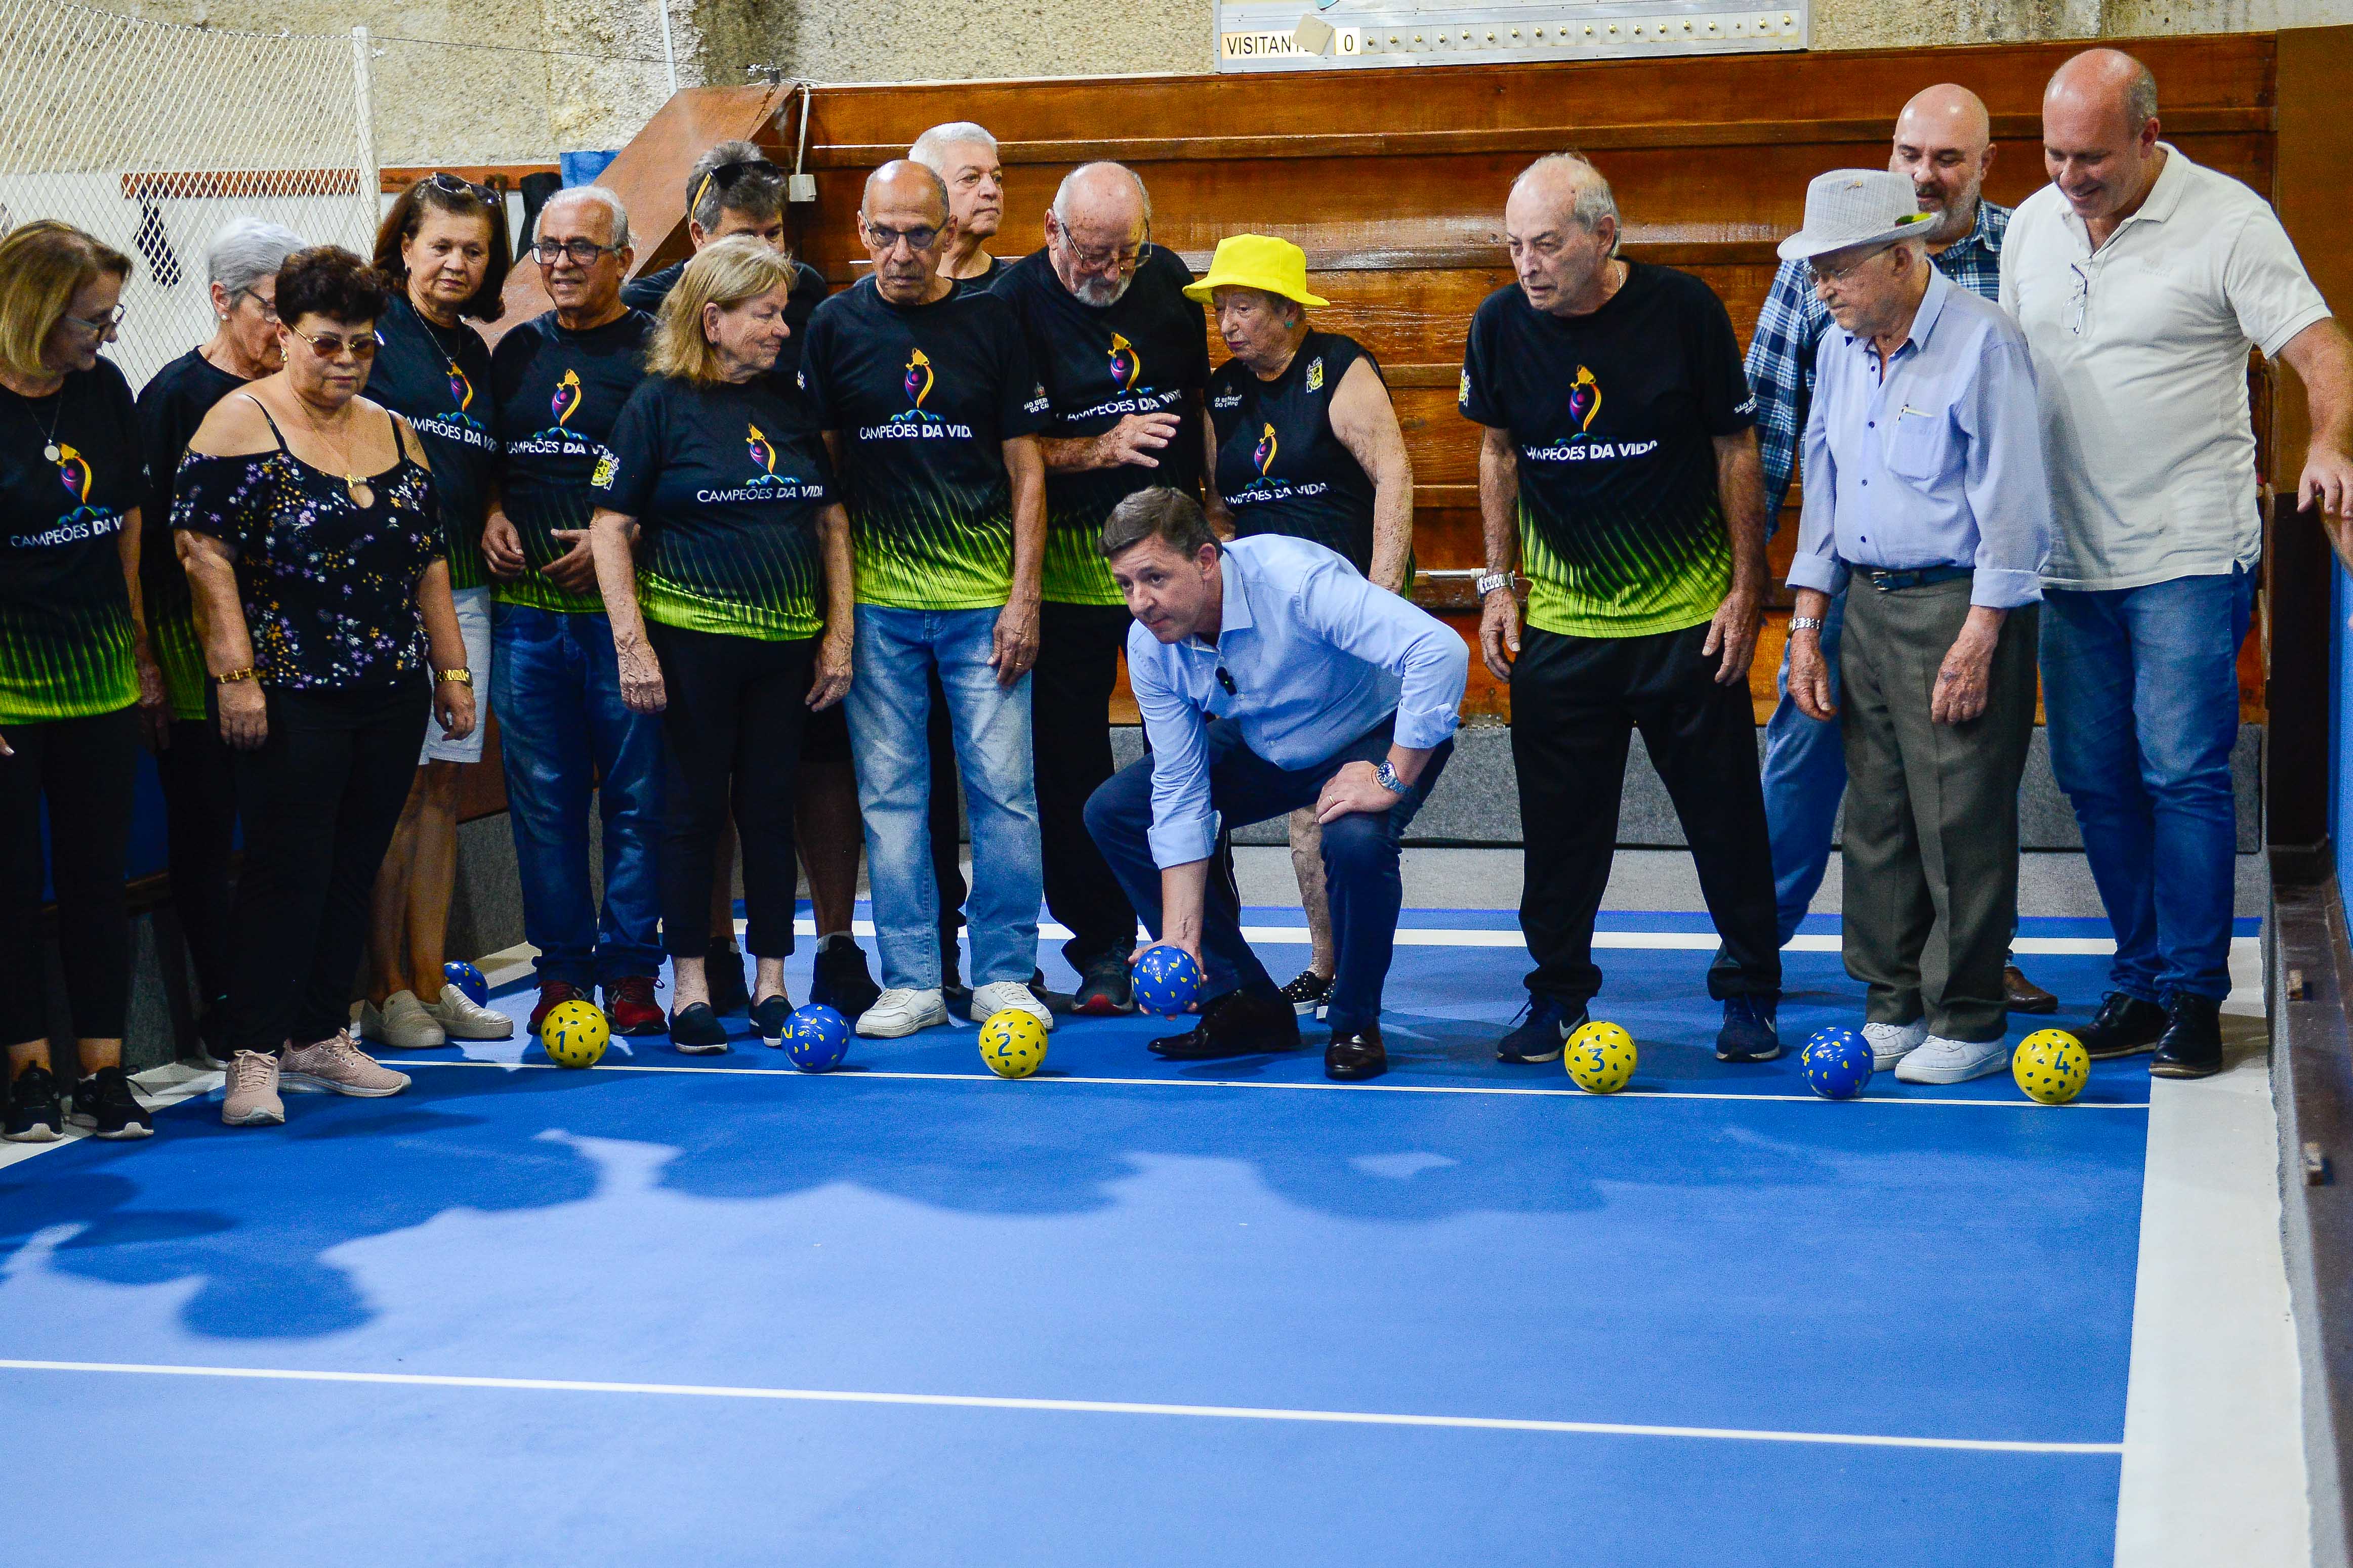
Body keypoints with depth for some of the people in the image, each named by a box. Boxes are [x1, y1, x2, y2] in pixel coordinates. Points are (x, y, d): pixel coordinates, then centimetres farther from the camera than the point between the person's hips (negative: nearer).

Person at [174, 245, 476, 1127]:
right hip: (290, 697, -6)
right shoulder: (241, 424, -5)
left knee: (355, 871, 9)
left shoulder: (394, 433, 14)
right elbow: (205, 552, -11)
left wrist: (452, 669, 15)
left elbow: (428, 562, 18)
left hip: (391, 695, 6)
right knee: (287, 872, -6)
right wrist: (235, 673, -16)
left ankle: (321, 1037, 20)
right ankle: (254, 1055, 1)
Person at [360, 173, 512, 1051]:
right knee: (395, 789, -5)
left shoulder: (475, 354, 18)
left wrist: (495, 520, 9)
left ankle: (429, 983, 14)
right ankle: (384, 991, 2)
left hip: (463, 590, 7)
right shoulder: (373, 326, -4)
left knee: (442, 785, 8)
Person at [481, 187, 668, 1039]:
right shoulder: (516, 352, 14)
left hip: (625, 607, -4)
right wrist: (492, 516, 4)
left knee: (636, 792, 0)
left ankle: (632, 969, 10)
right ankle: (561, 967, 15)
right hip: (526, 605, 4)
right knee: (542, 793, 6)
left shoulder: (657, 352, -1)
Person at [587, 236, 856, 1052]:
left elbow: (831, 521, 15)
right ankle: (690, 987, 11)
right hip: (692, 638, -4)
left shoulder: (790, 404, 10)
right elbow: (609, 526, -5)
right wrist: (632, 645, -11)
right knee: (694, 808, 2)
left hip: (786, 642, 4)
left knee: (771, 807, 7)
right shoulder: (661, 402, -4)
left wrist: (838, 635, 8)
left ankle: (771, 984, 16)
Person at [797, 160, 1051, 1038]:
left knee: (1003, 786, -1)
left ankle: (1003, 975, 10)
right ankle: (910, 982, 10)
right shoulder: (836, 326, 5)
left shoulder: (992, 322, 4)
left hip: (984, 601, 0)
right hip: (877, 600, 1)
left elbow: (1026, 469, 5)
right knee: (890, 792, 2)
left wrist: (1024, 595, -2)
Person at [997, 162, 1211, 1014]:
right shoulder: (1014, 303, -8)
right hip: (1069, 565, -3)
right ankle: (1103, 948, 11)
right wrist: (1104, 449, -19)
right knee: (1071, 764, 0)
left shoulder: (1170, 280, 6)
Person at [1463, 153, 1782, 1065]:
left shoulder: (1683, 310, -12)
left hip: (1688, 616, -2)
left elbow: (1735, 449, -3)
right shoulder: (1500, 325, -5)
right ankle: (1557, 997, 20)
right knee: (1559, 822, 5)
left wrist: (1747, 588, -4)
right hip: (1558, 621, 2)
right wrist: (1496, 585, 5)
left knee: (1725, 813, 5)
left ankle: (1749, 993, 19)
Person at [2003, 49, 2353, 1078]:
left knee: (2184, 772, -9)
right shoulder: (2030, 227, 9)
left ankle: (2193, 995, 1)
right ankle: (2138, 983, 19)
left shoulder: (2228, 220, -8)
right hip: (2069, 558, 6)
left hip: (2191, 553, -5)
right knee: (2094, 778, 8)